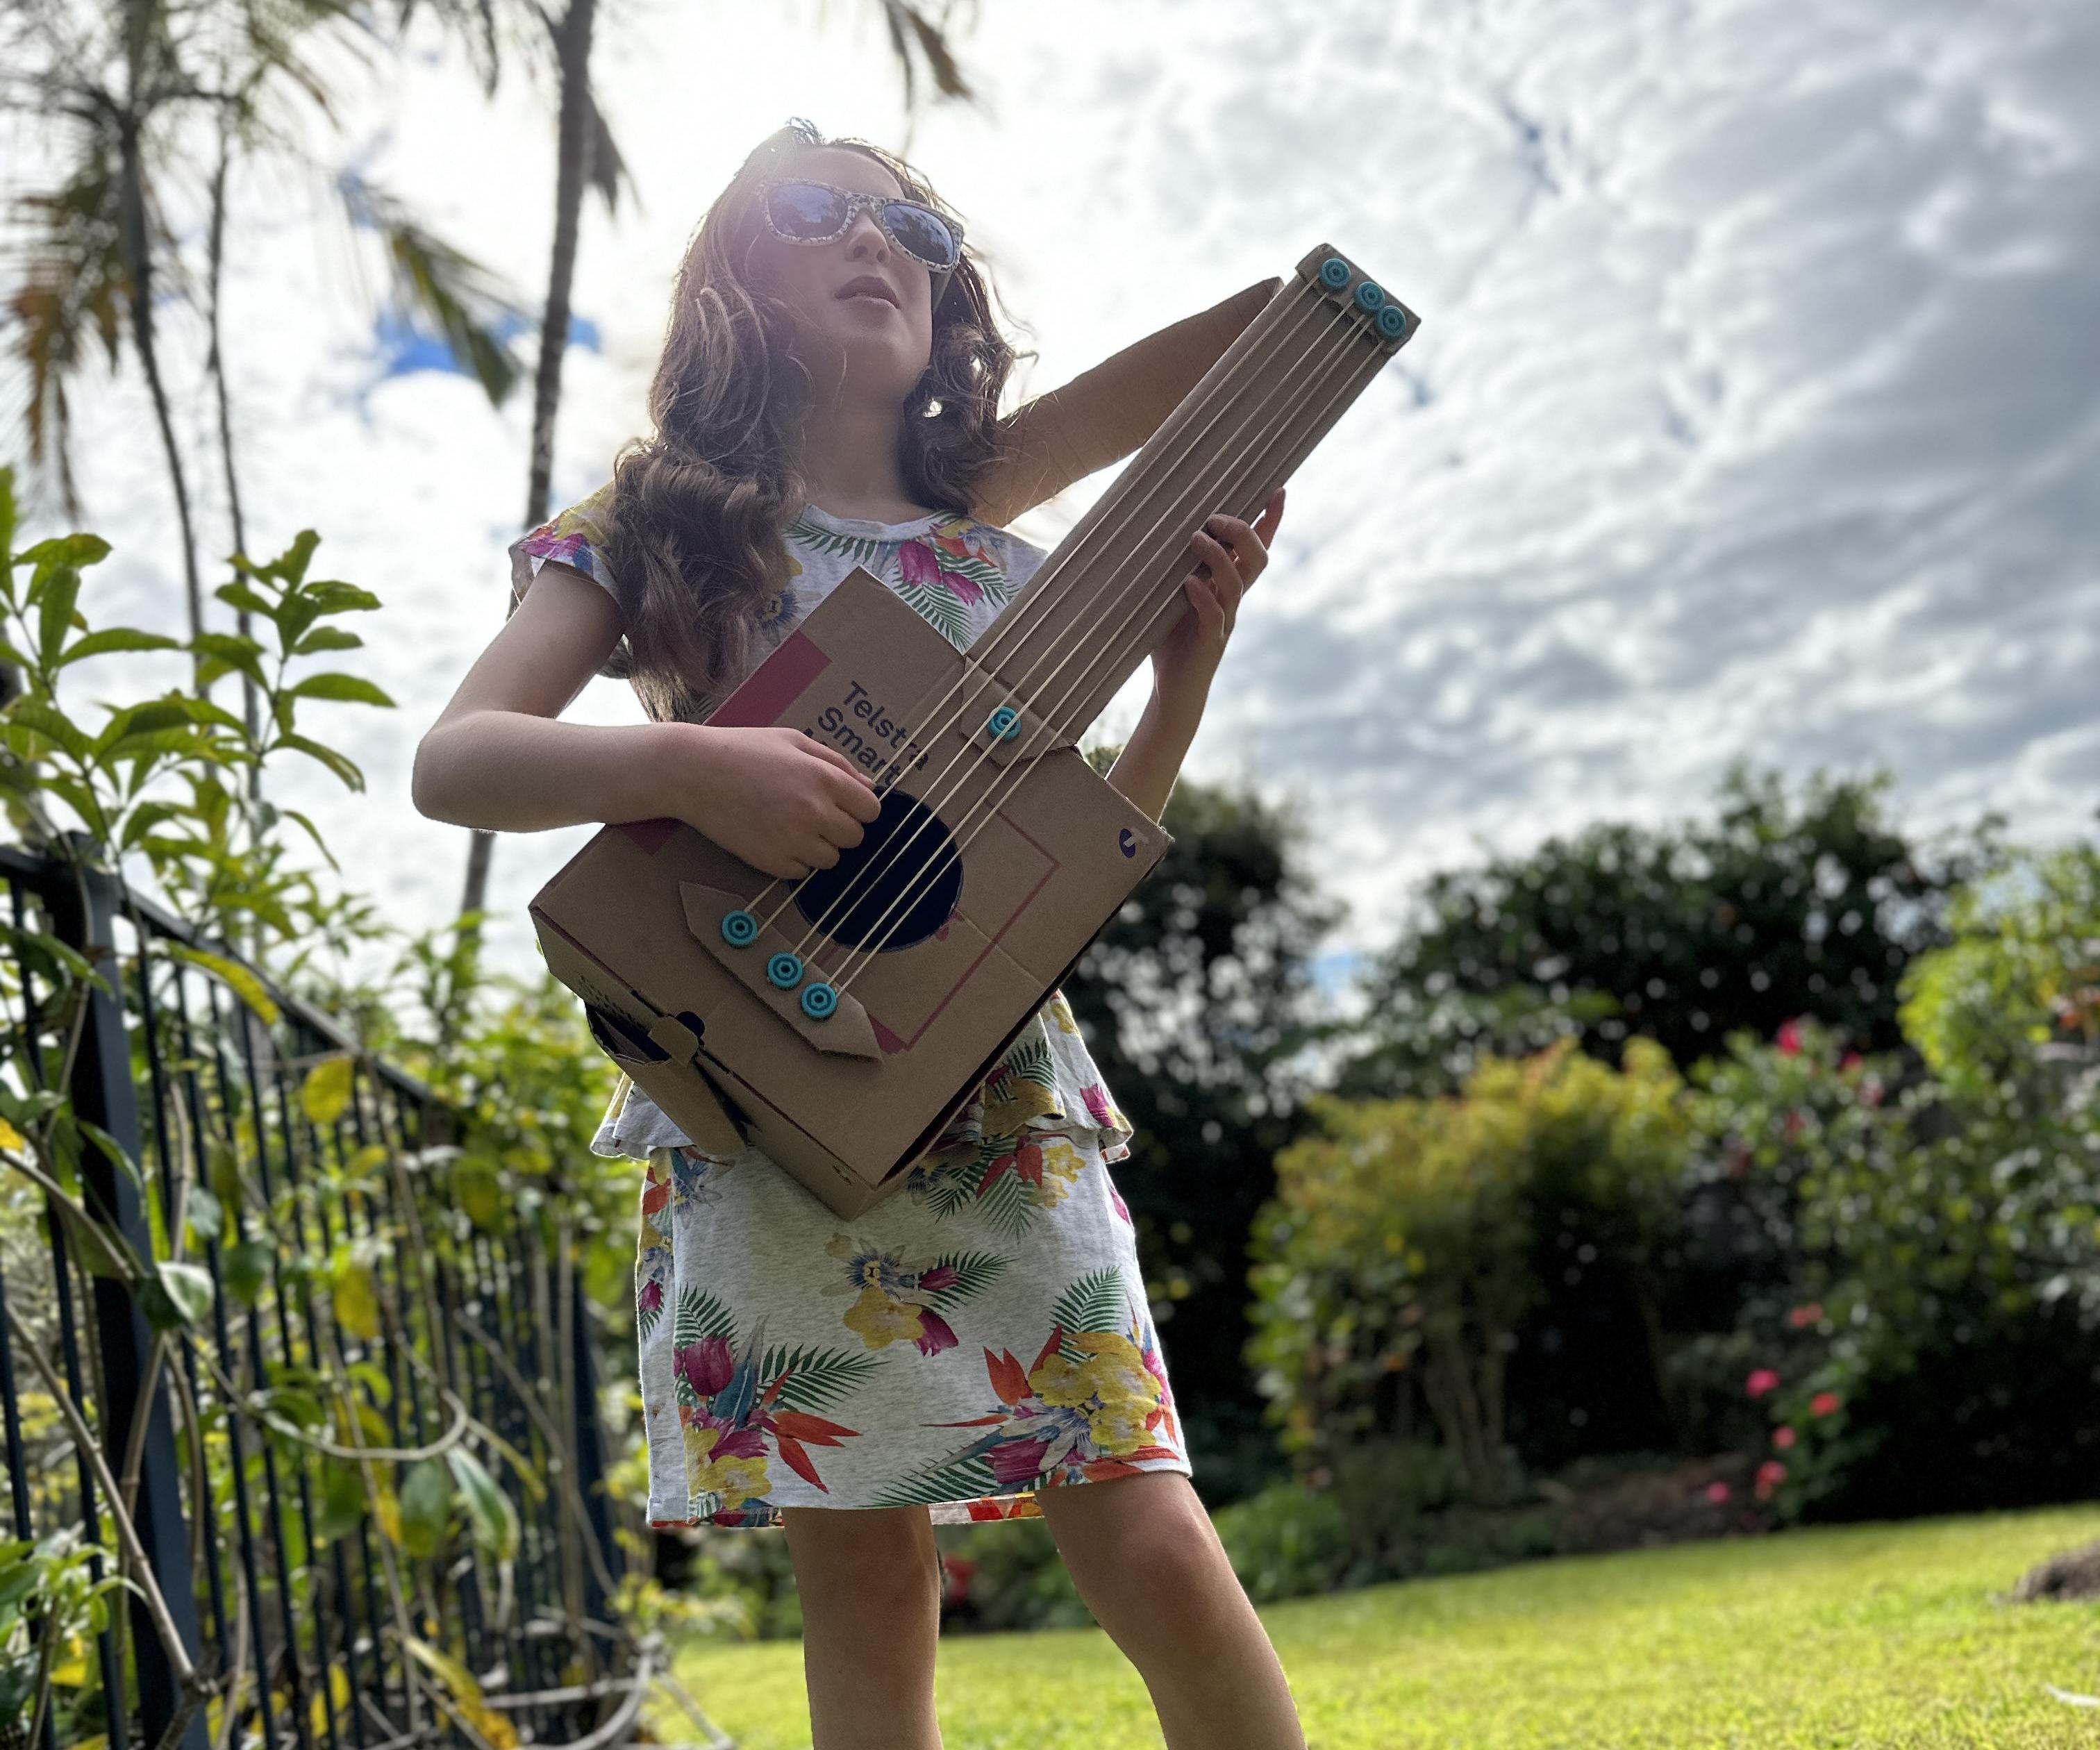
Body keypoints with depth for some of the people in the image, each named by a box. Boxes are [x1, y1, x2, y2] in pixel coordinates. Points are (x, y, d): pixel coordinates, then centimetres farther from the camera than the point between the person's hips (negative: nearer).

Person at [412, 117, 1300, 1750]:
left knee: (1154, 1550, -9)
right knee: (866, 1580, -4)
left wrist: (1190, 650, 4)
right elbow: (453, 759, -3)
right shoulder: (664, 524, 8)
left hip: (1008, 1109, 2)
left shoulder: (1002, 570, 17)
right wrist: (686, 769, -21)